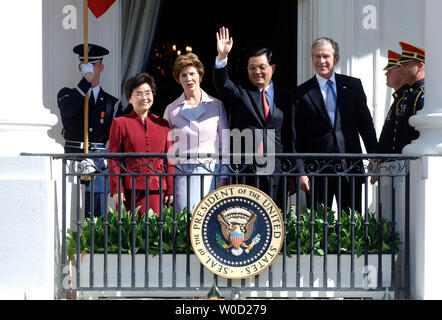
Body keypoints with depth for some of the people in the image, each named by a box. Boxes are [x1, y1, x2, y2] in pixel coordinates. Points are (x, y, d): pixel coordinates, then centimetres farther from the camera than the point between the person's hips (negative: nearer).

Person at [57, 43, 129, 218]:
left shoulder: (112, 103, 13)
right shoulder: (67, 94, 11)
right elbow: (68, 110, -13)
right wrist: (86, 81, -12)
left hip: (99, 163, 1)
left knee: (97, 215, -2)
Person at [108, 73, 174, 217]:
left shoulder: (162, 124, 13)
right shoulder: (120, 123, 4)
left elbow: (169, 159, 14)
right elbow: (114, 160, 1)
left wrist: (170, 189, 8)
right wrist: (116, 190, -7)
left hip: (156, 189, 3)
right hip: (130, 188, -2)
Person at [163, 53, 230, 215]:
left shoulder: (216, 105, 8)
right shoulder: (172, 109, 9)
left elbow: (225, 142, 8)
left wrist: (224, 177, 1)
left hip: (210, 172, 0)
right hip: (182, 172, 0)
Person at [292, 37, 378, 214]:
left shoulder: (353, 85, 9)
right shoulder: (302, 93, 4)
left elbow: (366, 124, 10)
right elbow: (297, 137, 2)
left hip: (351, 166, 1)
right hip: (317, 169, -1)